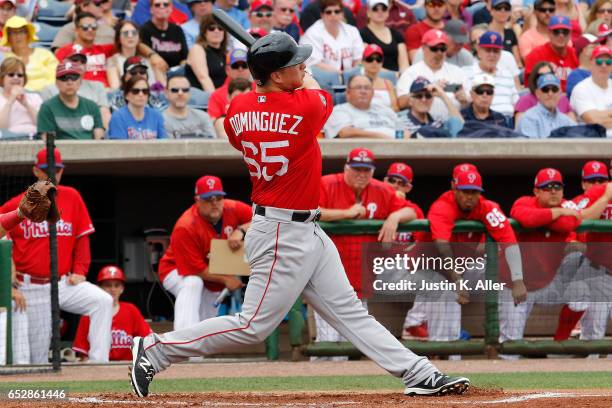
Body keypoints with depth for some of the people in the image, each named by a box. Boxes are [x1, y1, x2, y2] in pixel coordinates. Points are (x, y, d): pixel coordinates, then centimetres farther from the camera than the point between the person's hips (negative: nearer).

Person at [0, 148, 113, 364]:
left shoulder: (72, 197, 5)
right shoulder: (17, 205, -1)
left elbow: (82, 238, 7)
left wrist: (79, 271, -4)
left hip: (65, 282, 1)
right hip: (31, 288, -1)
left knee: (103, 301, -24)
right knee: (37, 348, -1)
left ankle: (98, 363, -29)